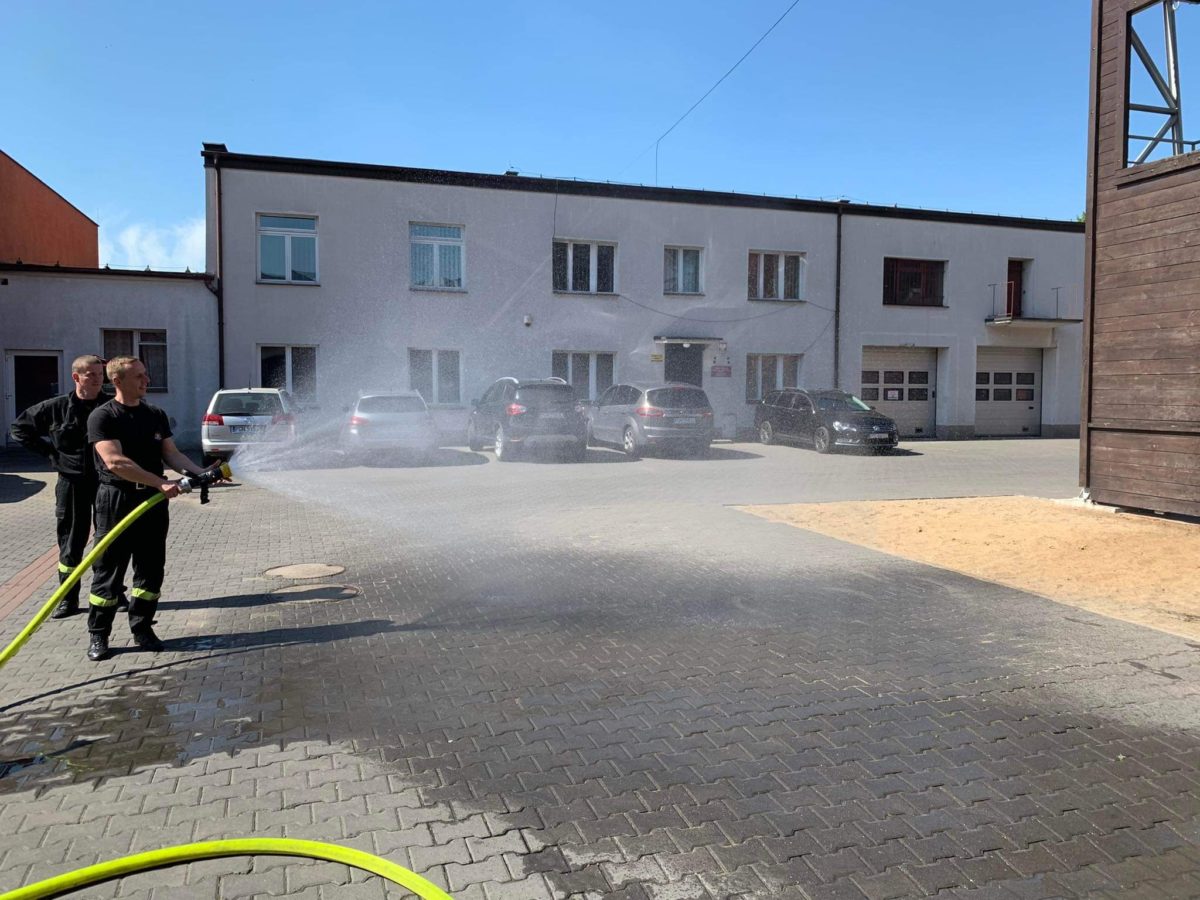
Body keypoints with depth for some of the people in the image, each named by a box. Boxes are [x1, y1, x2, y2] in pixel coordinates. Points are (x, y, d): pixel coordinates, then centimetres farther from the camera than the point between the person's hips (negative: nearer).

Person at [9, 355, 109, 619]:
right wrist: (50, 451, 1)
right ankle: (68, 599, 18)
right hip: (72, 482, 1)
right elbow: (18, 429, 10)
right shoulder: (56, 407, -2)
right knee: (71, 541, 7)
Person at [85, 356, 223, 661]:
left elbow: (171, 454, 7)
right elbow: (115, 462, -19)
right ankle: (97, 636, 14)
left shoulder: (156, 415, 10)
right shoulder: (102, 417, -8)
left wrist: (201, 473, -10)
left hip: (153, 501, 5)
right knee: (108, 572, 3)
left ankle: (142, 628, 21)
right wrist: (161, 483, -25)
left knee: (151, 570, 8)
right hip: (117, 501, -5)